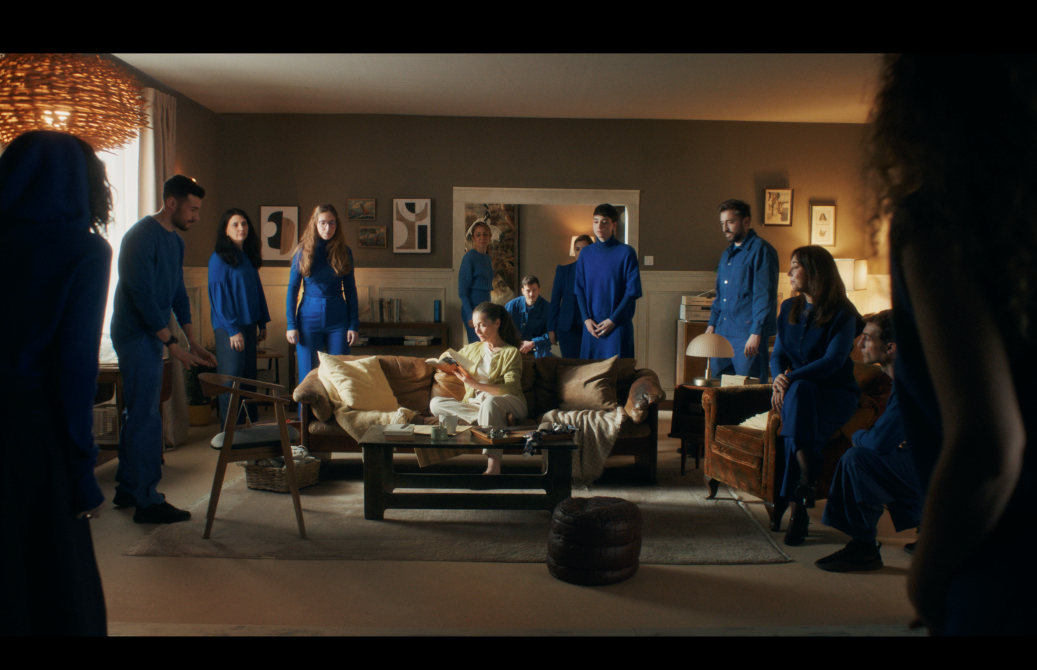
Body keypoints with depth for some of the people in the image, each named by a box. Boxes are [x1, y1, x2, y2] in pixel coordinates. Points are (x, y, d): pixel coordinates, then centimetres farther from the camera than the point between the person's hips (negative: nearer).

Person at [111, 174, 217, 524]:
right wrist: (172, 343, -21)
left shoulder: (175, 242, 13)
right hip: (136, 334, -10)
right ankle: (147, 501, -2)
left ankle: (128, 490, 25)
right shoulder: (142, 236, -16)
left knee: (137, 414, 15)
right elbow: (142, 294, -21)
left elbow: (178, 294, 17)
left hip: (151, 335, 10)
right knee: (145, 417, -7)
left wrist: (194, 342, 13)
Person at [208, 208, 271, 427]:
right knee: (232, 377, -3)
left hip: (248, 324, 7)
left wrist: (262, 324, 12)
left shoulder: (248, 257, 14)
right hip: (229, 327, -7)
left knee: (248, 376, 11)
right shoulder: (219, 258, -8)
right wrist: (233, 330, -15)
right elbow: (218, 296, -12)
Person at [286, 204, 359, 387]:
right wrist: (291, 324, -4)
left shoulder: (344, 252, 3)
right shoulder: (303, 252, 0)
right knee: (308, 377, 4)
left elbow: (350, 289, 6)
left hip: (338, 319, 1)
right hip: (309, 318, -1)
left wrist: (354, 325, 0)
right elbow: (292, 289, 2)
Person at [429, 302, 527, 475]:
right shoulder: (471, 349, 17)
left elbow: (510, 390, -15)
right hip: (475, 404, 5)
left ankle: (493, 468, -47)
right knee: (435, 404, -17)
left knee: (490, 402, -41)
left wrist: (475, 384, -25)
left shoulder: (511, 352, 0)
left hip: (510, 405, -5)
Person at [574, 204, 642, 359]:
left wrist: (613, 320, -11)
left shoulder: (626, 252, -4)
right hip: (591, 325, 4)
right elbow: (579, 289, 9)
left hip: (618, 325, -3)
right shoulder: (586, 253, 8)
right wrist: (586, 319, -4)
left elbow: (633, 291, -6)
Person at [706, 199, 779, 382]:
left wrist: (757, 333, -20)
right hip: (722, 332, 8)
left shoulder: (760, 250, -9)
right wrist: (712, 324, 18)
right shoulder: (727, 253, 18)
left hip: (747, 334, -8)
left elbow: (765, 296, -15)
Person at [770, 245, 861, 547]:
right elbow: (777, 355, 10)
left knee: (799, 390, -37)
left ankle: (796, 504, -37)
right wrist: (779, 378, -12)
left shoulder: (842, 312, -6)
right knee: (798, 392, -35)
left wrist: (792, 379, -26)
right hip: (797, 389, 4)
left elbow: (833, 362, -16)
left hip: (835, 391, -4)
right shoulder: (789, 308, 12)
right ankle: (807, 475, -40)